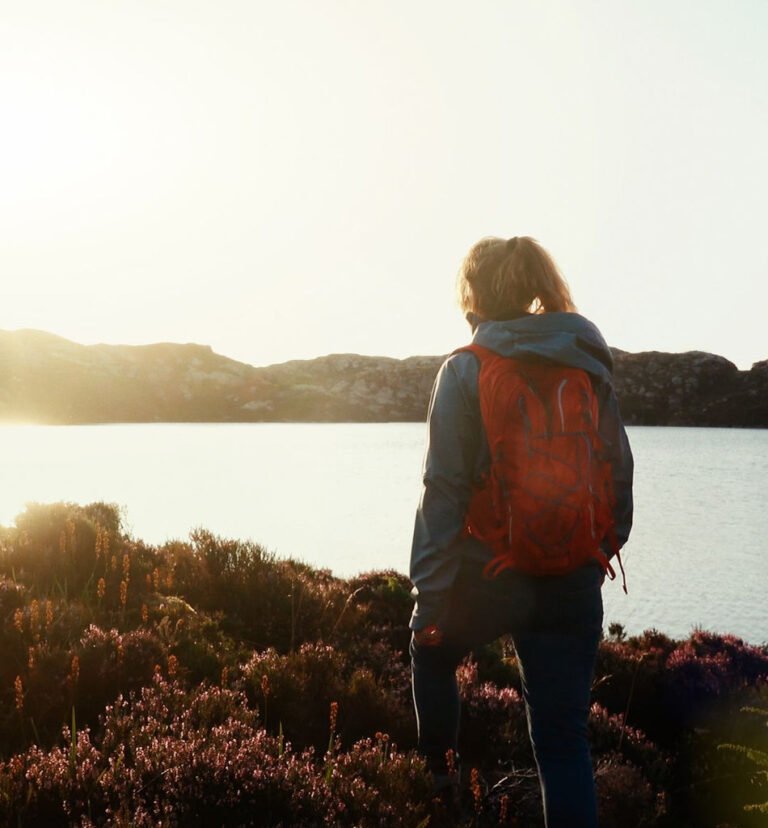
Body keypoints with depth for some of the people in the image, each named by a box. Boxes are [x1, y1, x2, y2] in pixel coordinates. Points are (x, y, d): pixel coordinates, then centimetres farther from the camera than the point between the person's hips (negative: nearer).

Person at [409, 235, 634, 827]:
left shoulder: (465, 371, -7)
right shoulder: (590, 367, 5)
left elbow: (445, 488, -11)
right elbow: (619, 475, 7)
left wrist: (429, 595, -8)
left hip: (487, 574, -3)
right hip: (573, 579, 3)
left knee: (432, 651, 29)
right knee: (564, 739, 7)